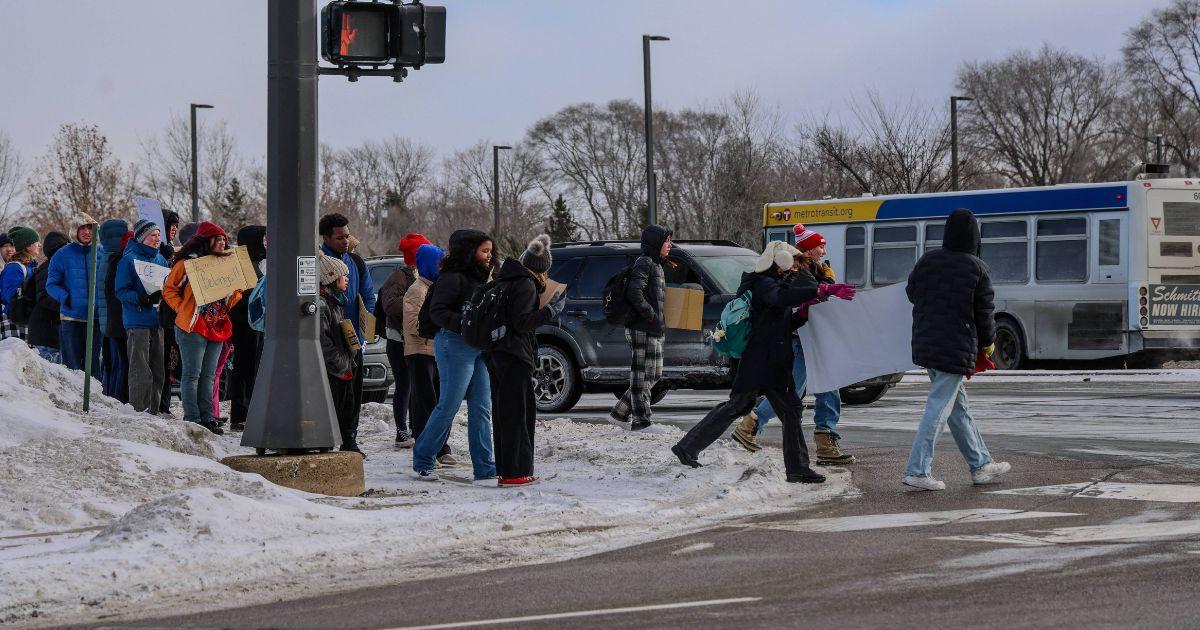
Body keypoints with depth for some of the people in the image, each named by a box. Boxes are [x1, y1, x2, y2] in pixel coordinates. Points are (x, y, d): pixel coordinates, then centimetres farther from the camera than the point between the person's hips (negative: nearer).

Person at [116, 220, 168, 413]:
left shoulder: (160, 259, 15)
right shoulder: (129, 260, -5)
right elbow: (121, 291, -10)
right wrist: (143, 299, -23)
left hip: (157, 321, 7)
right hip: (137, 322, -7)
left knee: (158, 370, 7)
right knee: (141, 371, -10)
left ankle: (153, 411, 14)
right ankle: (137, 410, -6)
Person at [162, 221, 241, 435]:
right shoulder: (187, 263, -6)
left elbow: (236, 291, 20)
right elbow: (169, 289, -3)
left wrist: (231, 300, -1)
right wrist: (183, 310, -10)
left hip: (217, 327, 6)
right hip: (193, 327, -6)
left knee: (208, 375, 10)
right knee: (192, 374, -4)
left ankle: (207, 418, 13)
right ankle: (192, 419, -1)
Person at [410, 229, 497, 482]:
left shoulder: (481, 277, 18)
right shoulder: (453, 277, -11)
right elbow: (437, 311, -18)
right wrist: (464, 324, -28)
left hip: (480, 347, 9)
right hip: (456, 346, -9)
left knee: (482, 409, 4)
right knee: (448, 407, -4)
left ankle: (484, 468, 5)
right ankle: (422, 460, 9)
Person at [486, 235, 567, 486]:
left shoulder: (505, 280, 15)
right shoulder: (526, 285, -12)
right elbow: (522, 322, -18)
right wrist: (551, 310, -13)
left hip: (496, 355, 9)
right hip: (515, 356, -9)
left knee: (503, 413, 13)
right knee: (518, 413, -5)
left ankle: (505, 469, 17)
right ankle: (515, 472, -6)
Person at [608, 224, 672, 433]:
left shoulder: (656, 265, 21)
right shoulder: (644, 263, -11)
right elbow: (634, 293, -23)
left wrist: (660, 324, 15)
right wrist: (650, 315, -20)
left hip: (653, 330, 10)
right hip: (642, 329, -10)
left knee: (654, 375, 13)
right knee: (642, 375, -6)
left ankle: (620, 414, 17)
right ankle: (641, 421, -3)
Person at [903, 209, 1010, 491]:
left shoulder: (927, 260, 0)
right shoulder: (977, 269, -11)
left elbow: (911, 292, 13)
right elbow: (984, 312, -4)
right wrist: (988, 342, 12)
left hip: (925, 343, 6)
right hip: (957, 348, -6)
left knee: (958, 406, 15)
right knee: (939, 407, -3)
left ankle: (981, 465, 24)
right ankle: (917, 470, -7)